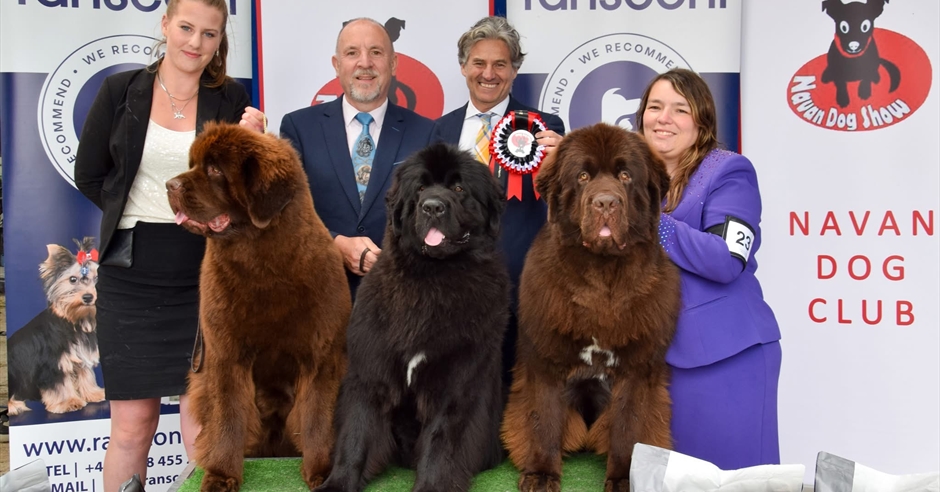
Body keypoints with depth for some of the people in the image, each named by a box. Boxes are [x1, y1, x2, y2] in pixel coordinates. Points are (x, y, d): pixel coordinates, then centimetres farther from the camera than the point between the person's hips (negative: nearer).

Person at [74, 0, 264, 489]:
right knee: (132, 424, 5)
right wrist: (141, 214, 3)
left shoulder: (231, 98, 3)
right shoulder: (120, 90, 3)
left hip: (203, 279, 0)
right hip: (131, 278, 0)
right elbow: (88, 174, 8)